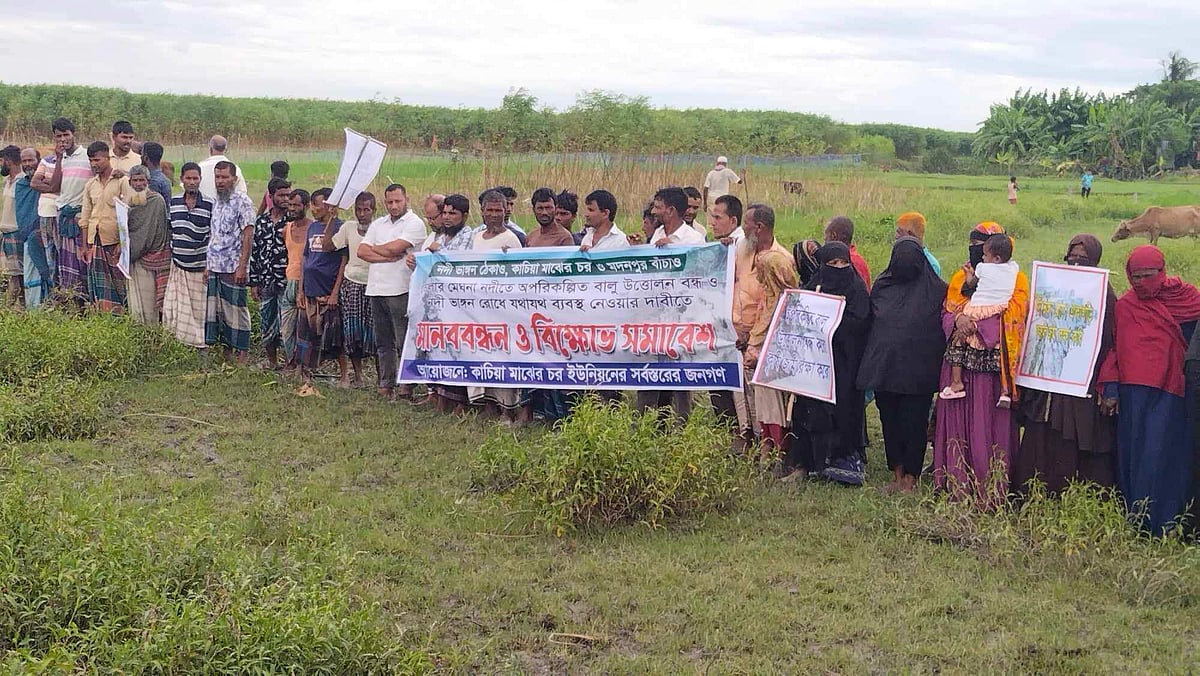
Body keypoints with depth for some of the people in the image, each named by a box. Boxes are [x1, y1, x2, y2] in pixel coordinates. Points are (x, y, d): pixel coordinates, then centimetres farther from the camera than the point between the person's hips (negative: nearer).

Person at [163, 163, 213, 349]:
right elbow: (171, 231, 16)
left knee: (199, 311, 4)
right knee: (175, 309, 3)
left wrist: (210, 266, -9)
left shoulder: (209, 205, -8)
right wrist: (171, 254, 15)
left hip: (199, 267, -4)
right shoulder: (174, 202, 5)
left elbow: (213, 238, -6)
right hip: (178, 265, 4)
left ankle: (201, 346, 14)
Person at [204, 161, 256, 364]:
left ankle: (242, 358, 2)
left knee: (236, 311, -3)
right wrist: (208, 265, 15)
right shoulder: (217, 202, 15)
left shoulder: (242, 200, -8)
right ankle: (226, 356, 15)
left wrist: (242, 267, -18)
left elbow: (248, 235, -13)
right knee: (217, 311, 8)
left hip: (233, 268, -7)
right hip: (215, 267, 7)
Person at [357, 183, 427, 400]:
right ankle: (386, 385, 16)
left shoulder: (414, 223, -3)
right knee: (383, 342, 10)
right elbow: (361, 252, 7)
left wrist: (374, 248, 4)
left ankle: (407, 385, 0)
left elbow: (394, 248, -15)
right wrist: (387, 256, -8)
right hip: (376, 290, 7)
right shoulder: (378, 224, 18)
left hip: (400, 290, -7)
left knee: (404, 342, -4)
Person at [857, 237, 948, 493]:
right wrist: (870, 364, 9)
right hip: (884, 366, 4)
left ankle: (911, 476, 13)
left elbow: (945, 328, -2)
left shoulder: (936, 289, -5)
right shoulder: (882, 285, 6)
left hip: (917, 371, -4)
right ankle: (897, 473, 21)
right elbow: (871, 324, 12)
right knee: (889, 420, 10)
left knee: (913, 422, 2)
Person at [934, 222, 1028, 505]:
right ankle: (958, 482, 10)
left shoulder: (1015, 280, 3)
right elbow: (946, 314, 7)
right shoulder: (960, 278, 15)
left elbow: (1011, 316, -9)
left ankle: (991, 489, 2)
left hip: (993, 363, -4)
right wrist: (957, 320, -15)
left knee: (989, 425, -4)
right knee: (958, 420, 2)